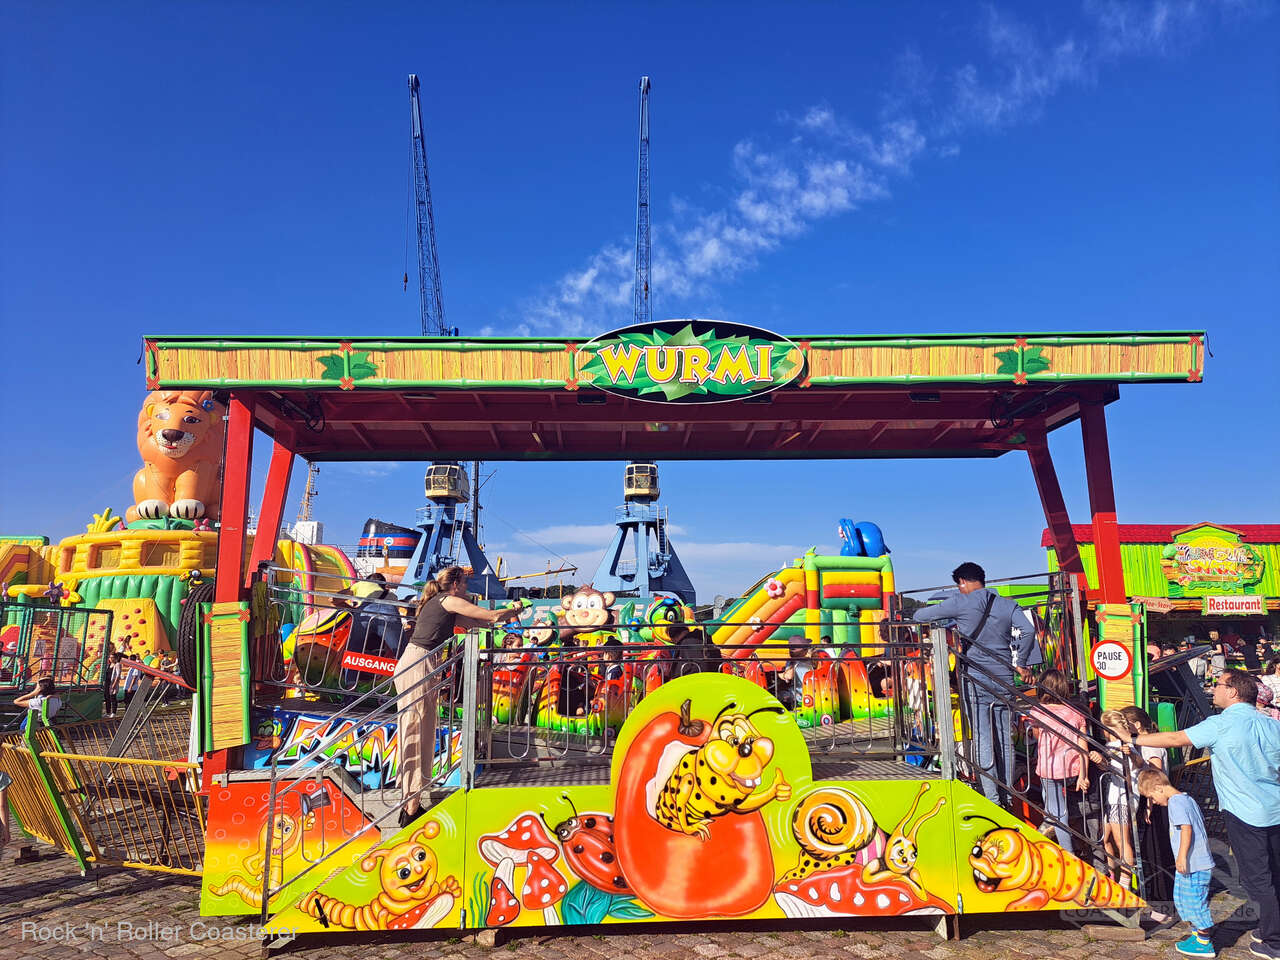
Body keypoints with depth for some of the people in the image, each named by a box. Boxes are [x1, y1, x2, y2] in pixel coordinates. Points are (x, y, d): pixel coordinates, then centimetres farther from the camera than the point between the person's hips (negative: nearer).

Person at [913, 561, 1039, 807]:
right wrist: (1022, 664, 4)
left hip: (976, 678, -4)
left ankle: (992, 799, -2)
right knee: (1005, 739, 12)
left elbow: (920, 616, 1)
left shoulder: (961, 602, -2)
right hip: (1004, 679, 4)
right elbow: (1028, 629, -4)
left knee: (982, 739, -2)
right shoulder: (1007, 605, 9)